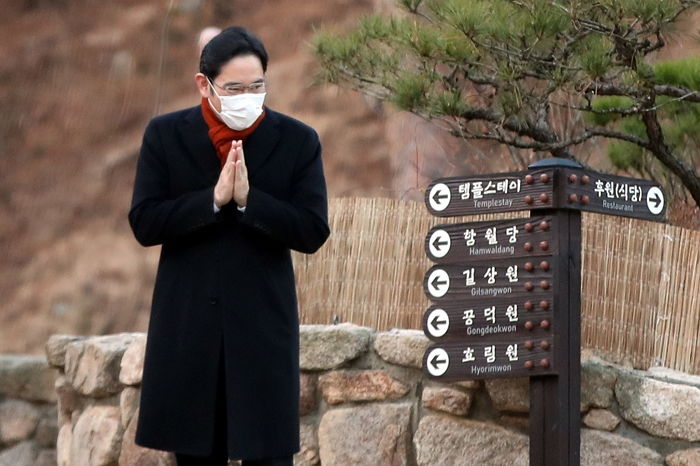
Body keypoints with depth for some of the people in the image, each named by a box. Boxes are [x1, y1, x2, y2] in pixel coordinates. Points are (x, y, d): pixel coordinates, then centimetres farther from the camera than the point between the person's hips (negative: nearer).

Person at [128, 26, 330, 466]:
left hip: (263, 324, -1)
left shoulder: (298, 140, -1)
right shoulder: (165, 134, 1)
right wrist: (213, 199, -18)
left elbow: (313, 232, -7)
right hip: (187, 325, 1)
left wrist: (247, 200, -20)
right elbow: (144, 224, -6)